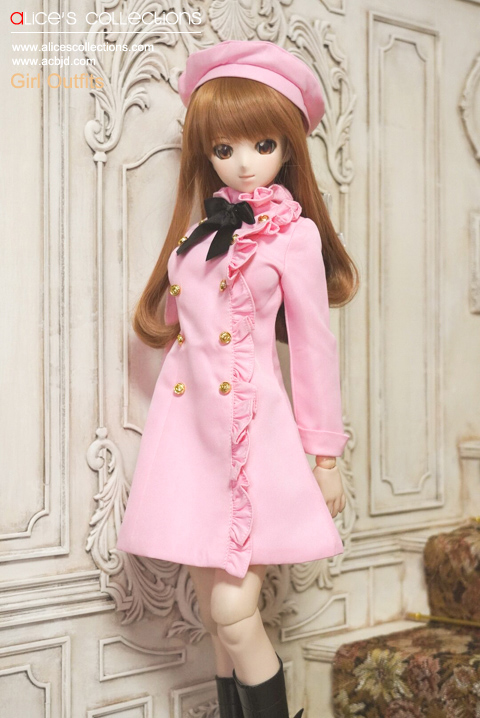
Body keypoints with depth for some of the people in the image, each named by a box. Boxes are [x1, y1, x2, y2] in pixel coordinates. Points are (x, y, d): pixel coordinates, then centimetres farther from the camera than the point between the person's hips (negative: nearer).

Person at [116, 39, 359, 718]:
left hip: (253, 425, -5)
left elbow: (314, 347, -3)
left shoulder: (294, 236, -4)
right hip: (190, 424, 5)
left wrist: (325, 457, 0)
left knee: (233, 611, -10)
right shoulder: (200, 235, 11)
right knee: (215, 615, 8)